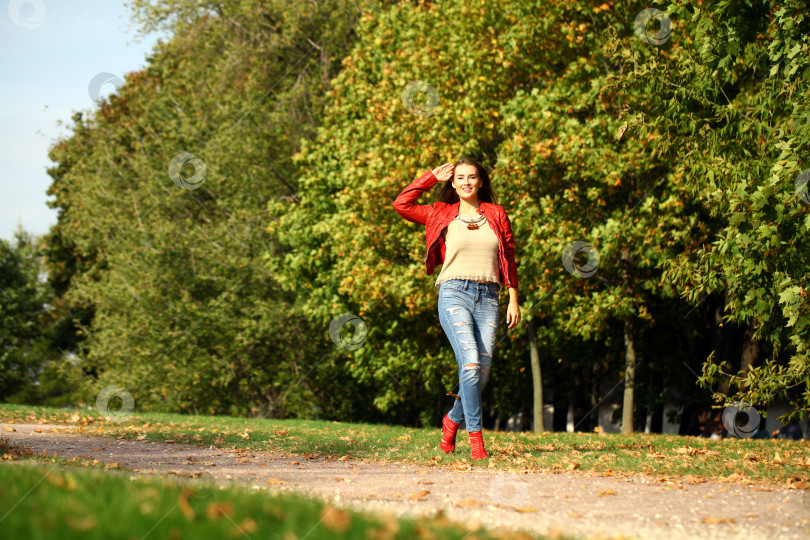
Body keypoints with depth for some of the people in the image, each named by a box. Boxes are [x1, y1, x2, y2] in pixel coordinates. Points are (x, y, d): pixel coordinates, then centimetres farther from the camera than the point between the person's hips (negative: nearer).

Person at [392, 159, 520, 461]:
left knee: (482, 372, -2)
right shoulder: (443, 214, 11)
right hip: (454, 293, -3)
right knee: (471, 362, -22)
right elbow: (402, 205, 6)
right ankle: (475, 436, -18)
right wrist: (432, 177, 11)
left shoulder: (496, 215, 14)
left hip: (488, 297, 3)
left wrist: (513, 300, 11)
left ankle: (454, 418, 26)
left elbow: (508, 260, 16)